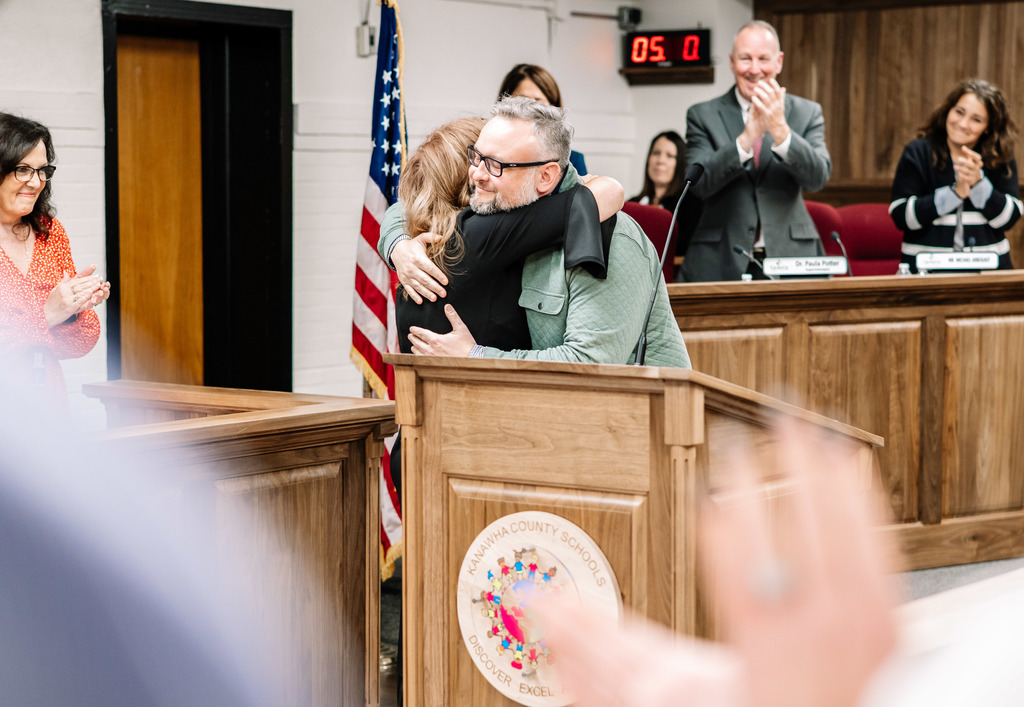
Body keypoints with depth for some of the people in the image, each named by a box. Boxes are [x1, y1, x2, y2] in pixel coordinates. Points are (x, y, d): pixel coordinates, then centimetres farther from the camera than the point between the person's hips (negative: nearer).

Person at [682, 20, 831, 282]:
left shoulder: (807, 113, 9)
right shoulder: (704, 116, 6)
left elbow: (818, 177, -6)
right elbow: (700, 183, -9)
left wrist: (780, 130, -21)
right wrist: (746, 138, -22)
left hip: (790, 259, 1)